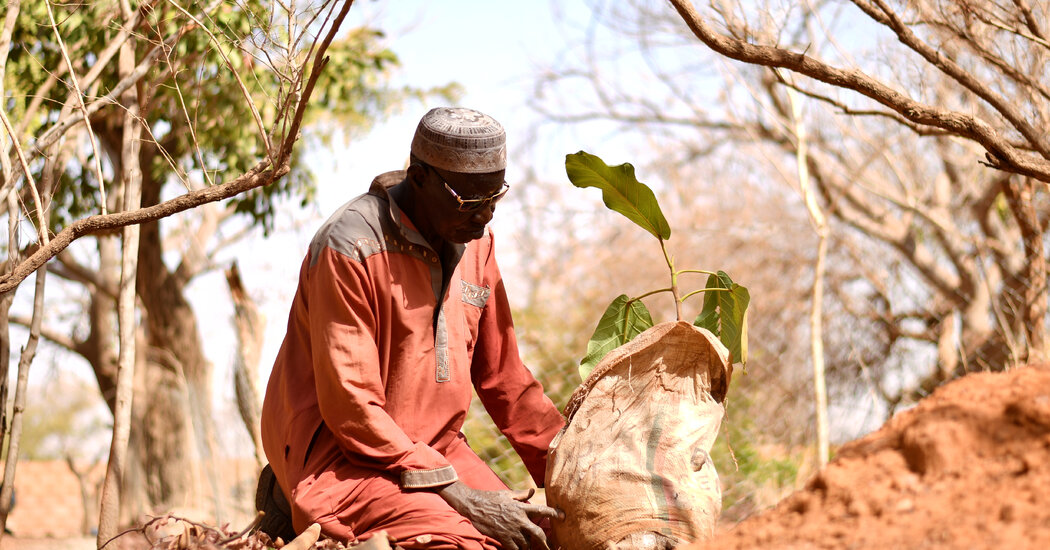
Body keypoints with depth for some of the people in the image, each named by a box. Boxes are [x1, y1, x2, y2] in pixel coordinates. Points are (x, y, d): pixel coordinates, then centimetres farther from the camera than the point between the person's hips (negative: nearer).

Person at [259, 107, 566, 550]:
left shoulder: (475, 241, 6)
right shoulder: (349, 249, -19)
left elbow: (503, 376, 14)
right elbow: (349, 408, -20)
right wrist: (457, 496, -23)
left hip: (438, 449, 7)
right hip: (342, 459, -7)